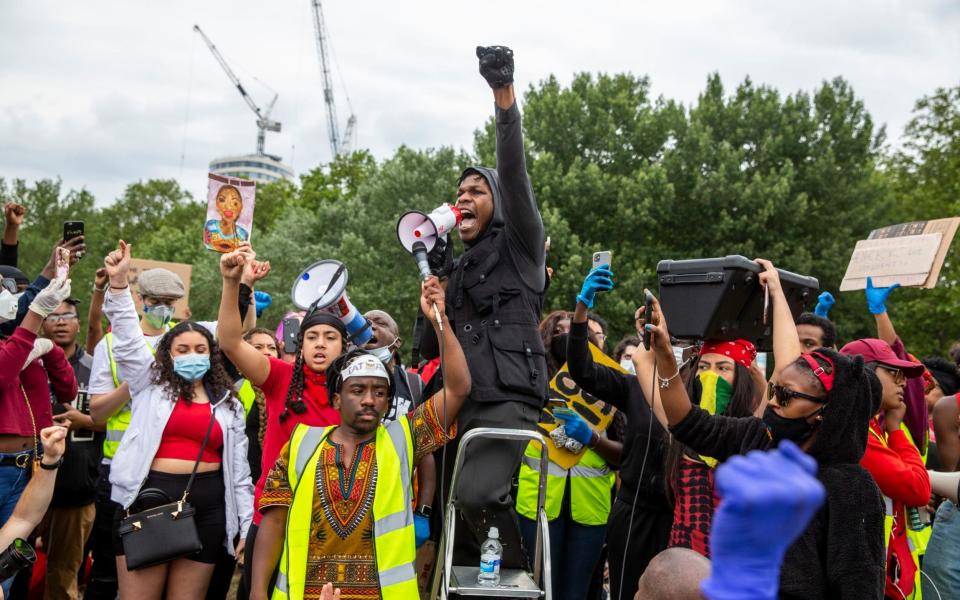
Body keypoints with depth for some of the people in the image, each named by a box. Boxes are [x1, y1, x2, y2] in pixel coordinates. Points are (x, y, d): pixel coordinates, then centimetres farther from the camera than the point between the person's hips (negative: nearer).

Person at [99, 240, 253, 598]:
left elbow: (238, 468, 13)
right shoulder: (151, 384, 9)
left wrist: (246, 526, 8)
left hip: (207, 509, 2)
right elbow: (127, 340, -3)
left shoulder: (228, 404, 13)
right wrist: (119, 283, -16)